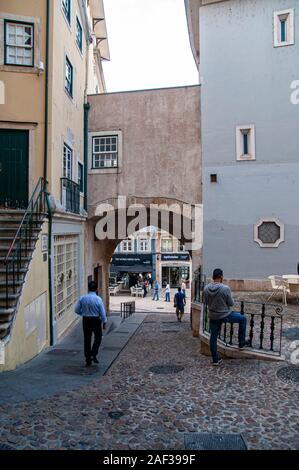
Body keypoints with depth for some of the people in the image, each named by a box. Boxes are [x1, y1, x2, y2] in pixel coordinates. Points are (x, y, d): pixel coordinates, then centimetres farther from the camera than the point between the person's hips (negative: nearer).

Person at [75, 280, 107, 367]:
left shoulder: (82, 298, -5)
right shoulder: (98, 299, -13)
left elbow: (77, 310, 2)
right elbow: (102, 312, -10)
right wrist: (104, 322, 1)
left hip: (86, 320, 3)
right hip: (96, 320, -3)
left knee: (87, 339, 12)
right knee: (98, 338, 16)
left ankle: (88, 360, 16)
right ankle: (93, 354, -1)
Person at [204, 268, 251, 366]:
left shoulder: (206, 288, -8)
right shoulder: (225, 288, -22)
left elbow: (206, 302, 4)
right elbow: (231, 303, -13)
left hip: (213, 317, 4)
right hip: (225, 315, -4)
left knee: (213, 337, 15)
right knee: (243, 318, 20)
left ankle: (215, 360, 22)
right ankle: (242, 342, 28)